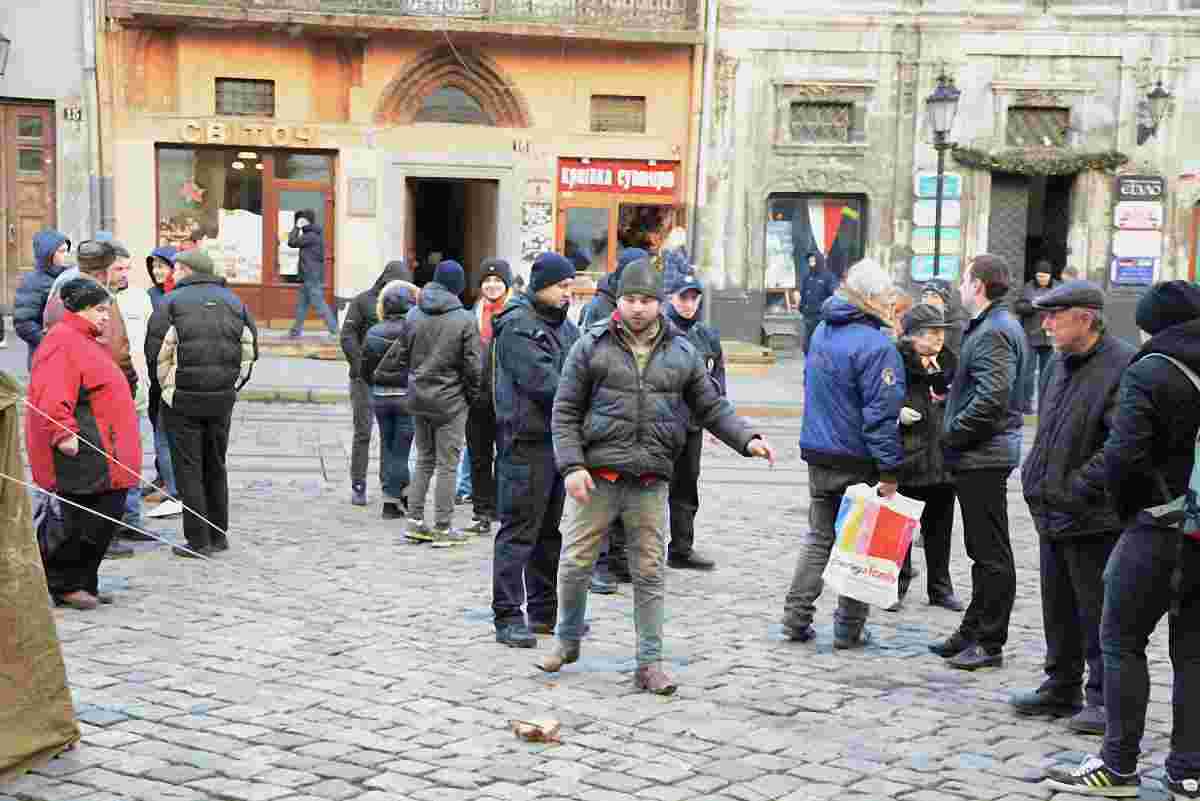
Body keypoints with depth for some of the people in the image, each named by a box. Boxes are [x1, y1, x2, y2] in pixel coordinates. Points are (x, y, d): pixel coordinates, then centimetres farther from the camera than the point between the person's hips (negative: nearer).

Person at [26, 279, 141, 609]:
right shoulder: (63, 342, -11)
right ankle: (64, 585, 4)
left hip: (105, 457, 11)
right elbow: (52, 396, -23)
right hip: (82, 452, -11)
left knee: (106, 519, 10)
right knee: (84, 522, -7)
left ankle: (84, 584, 18)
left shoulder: (86, 343, 23)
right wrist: (63, 434, -30)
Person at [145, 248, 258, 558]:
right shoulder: (234, 302, 9)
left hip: (183, 399, -4)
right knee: (216, 466, 16)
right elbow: (250, 349, 8)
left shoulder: (171, 302, -6)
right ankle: (219, 535, 22)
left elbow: (156, 350, -11)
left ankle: (198, 539, 3)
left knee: (188, 468, 3)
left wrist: (167, 386, 3)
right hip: (223, 399, 5)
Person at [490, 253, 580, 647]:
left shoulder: (564, 326, 18)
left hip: (557, 439, 9)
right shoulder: (517, 326, -11)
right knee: (519, 529, -7)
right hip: (526, 441, -9)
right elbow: (544, 382, -20)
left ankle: (543, 611, 24)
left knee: (549, 529, 15)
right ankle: (508, 618, -3)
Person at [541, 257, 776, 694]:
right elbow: (565, 412, 1)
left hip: (650, 483, 2)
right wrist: (572, 465, -9)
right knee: (575, 564, 3)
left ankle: (649, 663, 13)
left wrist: (747, 439, -2)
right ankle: (568, 640, 26)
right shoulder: (592, 346, 1)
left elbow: (711, 407, 14)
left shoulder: (681, 352, 10)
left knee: (650, 573, 4)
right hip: (596, 477, -2)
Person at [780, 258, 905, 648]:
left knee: (819, 537, 17)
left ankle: (796, 617, 15)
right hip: (858, 462, -7)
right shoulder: (876, 346, -19)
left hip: (819, 454, 7)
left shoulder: (822, 333, 7)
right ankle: (849, 627, 12)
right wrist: (889, 470, -17)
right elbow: (881, 413, -20)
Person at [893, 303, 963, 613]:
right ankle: (897, 586, 15)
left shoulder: (948, 362, 10)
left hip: (943, 457, 5)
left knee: (939, 526, 13)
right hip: (906, 458, -5)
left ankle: (940, 587, 23)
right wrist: (897, 413, -23)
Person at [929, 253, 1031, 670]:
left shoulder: (994, 332, -17)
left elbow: (991, 398, -26)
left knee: (991, 554, -3)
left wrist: (951, 434, -16)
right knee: (983, 550, 17)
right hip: (979, 456, 11)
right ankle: (973, 632, 26)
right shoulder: (996, 326, 16)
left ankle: (990, 643, 3)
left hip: (983, 457, -11)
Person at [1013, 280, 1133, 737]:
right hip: (1053, 511, 9)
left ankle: (1103, 698, 13)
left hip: (1094, 519, -9)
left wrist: (1079, 487, -21)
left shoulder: (1123, 367, -17)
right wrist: (1035, 476, 14)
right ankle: (1062, 688, 31)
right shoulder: (1058, 364, 12)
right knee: (1058, 609, 18)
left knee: (1097, 610, 1)